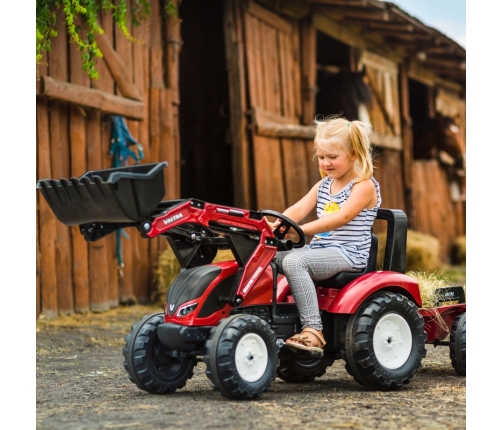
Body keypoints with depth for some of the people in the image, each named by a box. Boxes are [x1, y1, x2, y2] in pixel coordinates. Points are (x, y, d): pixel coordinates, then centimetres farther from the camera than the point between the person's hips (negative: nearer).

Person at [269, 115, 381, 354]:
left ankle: (313, 330, -36)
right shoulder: (323, 185, 17)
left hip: (348, 254, -8)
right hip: (317, 249, 8)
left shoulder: (365, 186, -7)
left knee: (293, 261, -32)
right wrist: (277, 224, -20)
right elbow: (299, 208, 3)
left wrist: (303, 230, -36)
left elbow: (342, 216, -23)